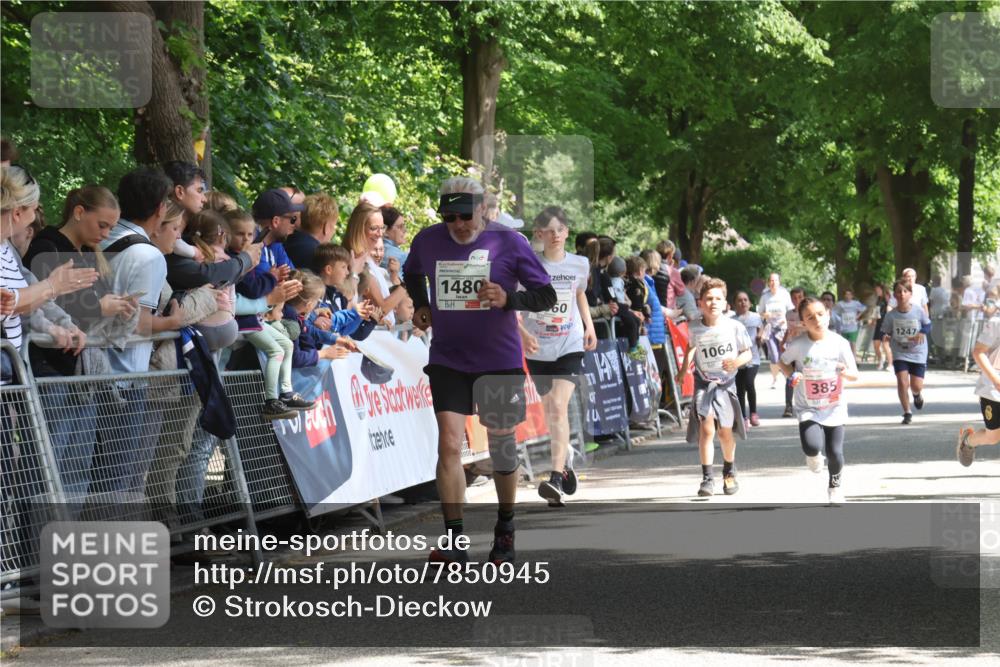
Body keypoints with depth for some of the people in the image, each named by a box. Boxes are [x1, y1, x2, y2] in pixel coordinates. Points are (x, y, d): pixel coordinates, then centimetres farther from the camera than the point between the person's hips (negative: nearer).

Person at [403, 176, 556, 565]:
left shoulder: (508, 242, -9)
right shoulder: (427, 241, 0)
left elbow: (547, 296, -6)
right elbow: (412, 273, 23)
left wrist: (508, 299, -23)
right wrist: (421, 305, 5)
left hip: (499, 361, -1)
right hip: (447, 360, 1)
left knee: (501, 445, 11)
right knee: (449, 444, -12)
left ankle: (505, 529, 31)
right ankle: (454, 542, -12)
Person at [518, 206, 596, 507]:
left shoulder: (580, 264, 1)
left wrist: (589, 326, 15)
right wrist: (522, 333, -18)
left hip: (570, 346, -1)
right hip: (538, 348, 1)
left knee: (559, 406, -16)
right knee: (549, 409, 11)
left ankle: (556, 477, -24)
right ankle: (563, 467, 31)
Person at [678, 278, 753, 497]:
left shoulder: (734, 327, -10)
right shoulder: (694, 328, -4)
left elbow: (748, 353, -1)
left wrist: (737, 362, -21)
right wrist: (683, 370, 13)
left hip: (726, 383, 0)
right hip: (704, 383, 0)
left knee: (725, 432, 4)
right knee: (706, 429, -14)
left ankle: (729, 473, 29)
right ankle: (707, 478, -12)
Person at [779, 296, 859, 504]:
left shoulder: (839, 343, -10)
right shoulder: (798, 345, -12)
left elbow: (855, 375, -3)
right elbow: (783, 362, 6)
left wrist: (846, 372, -26)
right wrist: (792, 375, -14)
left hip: (834, 407, 1)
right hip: (808, 407, -1)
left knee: (834, 452, -1)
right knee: (812, 446, -23)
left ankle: (835, 485, 30)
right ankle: (814, 455, 18)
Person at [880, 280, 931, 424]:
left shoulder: (919, 311, -12)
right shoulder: (891, 315, -12)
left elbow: (927, 325, 2)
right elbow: (885, 332, -2)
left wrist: (922, 333, -19)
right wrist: (885, 337, -26)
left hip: (918, 353, 0)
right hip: (899, 354, 0)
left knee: (916, 386, -1)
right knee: (902, 382, -16)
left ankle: (916, 395, 40)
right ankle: (907, 413, 3)